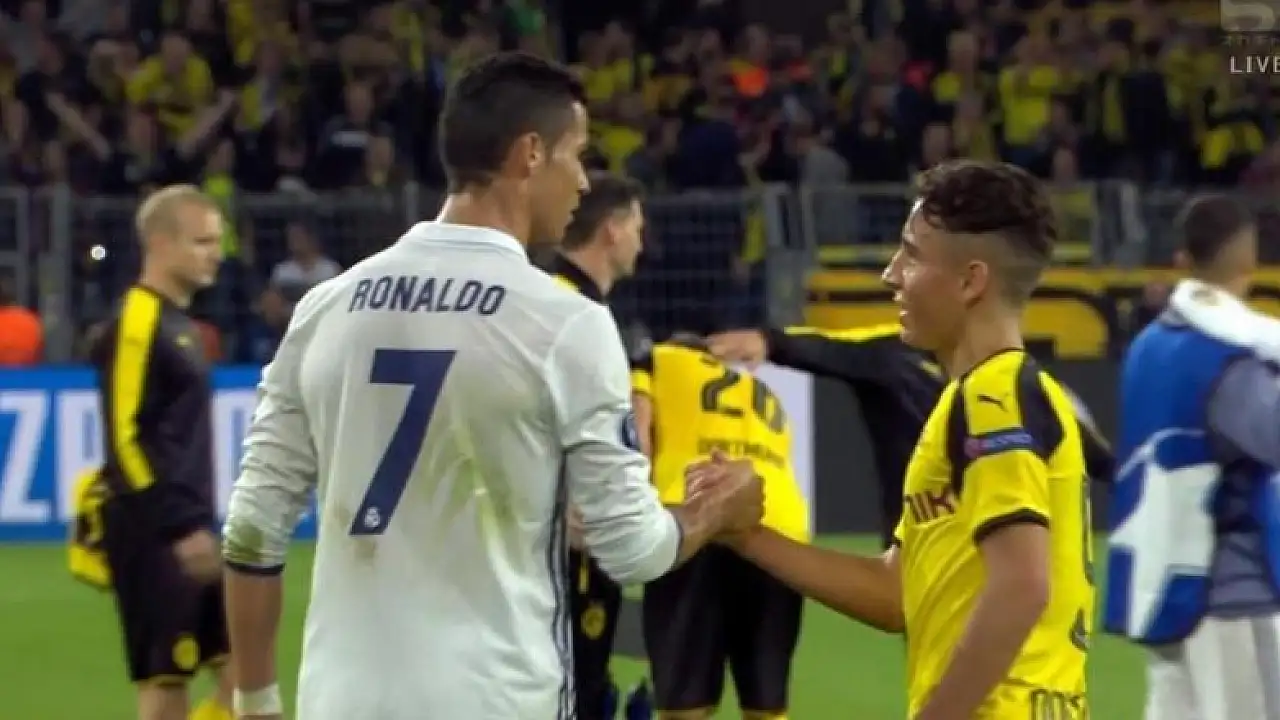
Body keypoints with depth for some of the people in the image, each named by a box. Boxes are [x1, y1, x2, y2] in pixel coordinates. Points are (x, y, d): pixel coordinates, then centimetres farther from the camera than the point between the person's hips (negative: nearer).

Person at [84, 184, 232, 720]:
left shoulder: (177, 323, 16)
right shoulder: (136, 325, -13)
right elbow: (125, 440, -19)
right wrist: (181, 527, -22)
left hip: (186, 532, 9)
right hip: (154, 536, -9)